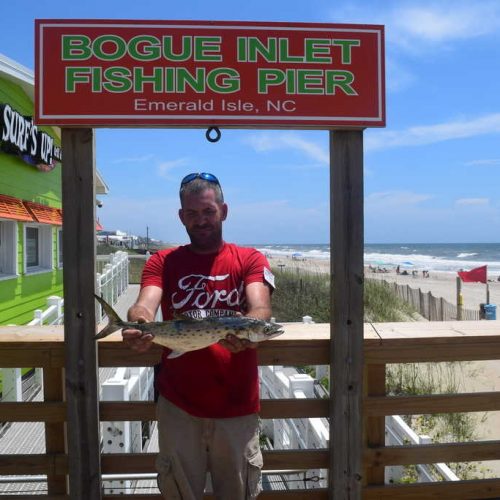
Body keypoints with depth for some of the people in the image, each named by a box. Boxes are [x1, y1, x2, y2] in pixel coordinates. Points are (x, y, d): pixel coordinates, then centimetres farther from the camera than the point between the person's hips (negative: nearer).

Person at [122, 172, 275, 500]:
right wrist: (139, 325, -35)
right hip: (178, 404, 1)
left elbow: (261, 307, -16)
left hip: (237, 405, 0)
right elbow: (145, 305, -12)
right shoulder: (162, 262, 4)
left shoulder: (250, 260, 1)